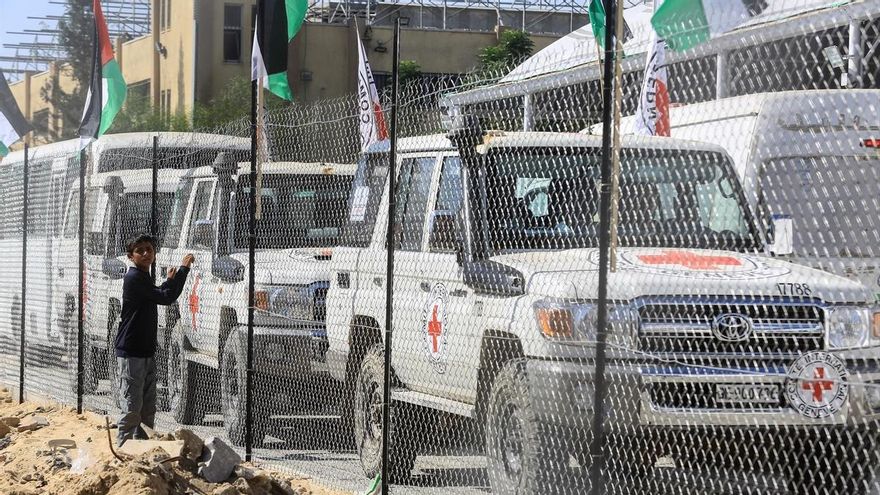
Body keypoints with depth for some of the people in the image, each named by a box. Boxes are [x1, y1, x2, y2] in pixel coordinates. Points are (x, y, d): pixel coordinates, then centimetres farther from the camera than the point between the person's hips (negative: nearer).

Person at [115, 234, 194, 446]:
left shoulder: (144, 278, 15)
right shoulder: (134, 277, -14)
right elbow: (166, 298, -19)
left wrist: (169, 281, 21)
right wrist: (183, 269, -14)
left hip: (147, 353, 10)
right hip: (130, 354, -10)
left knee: (148, 410, 14)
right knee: (132, 409, -9)